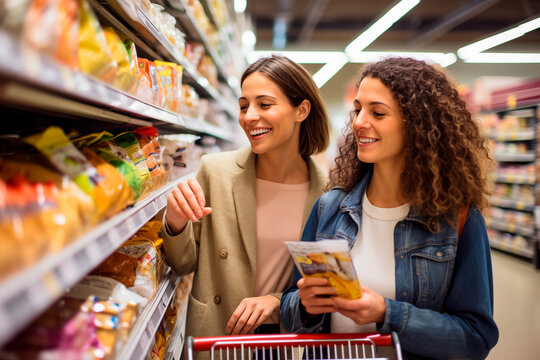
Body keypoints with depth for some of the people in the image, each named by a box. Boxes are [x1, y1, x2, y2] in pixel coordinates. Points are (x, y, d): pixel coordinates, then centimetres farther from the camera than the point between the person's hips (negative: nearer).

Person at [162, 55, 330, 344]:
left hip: (290, 337, 1)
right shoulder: (214, 171, -12)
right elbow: (184, 266, -4)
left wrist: (277, 300, -15)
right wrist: (176, 224, -21)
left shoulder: (328, 190, -10)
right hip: (214, 334, 0)